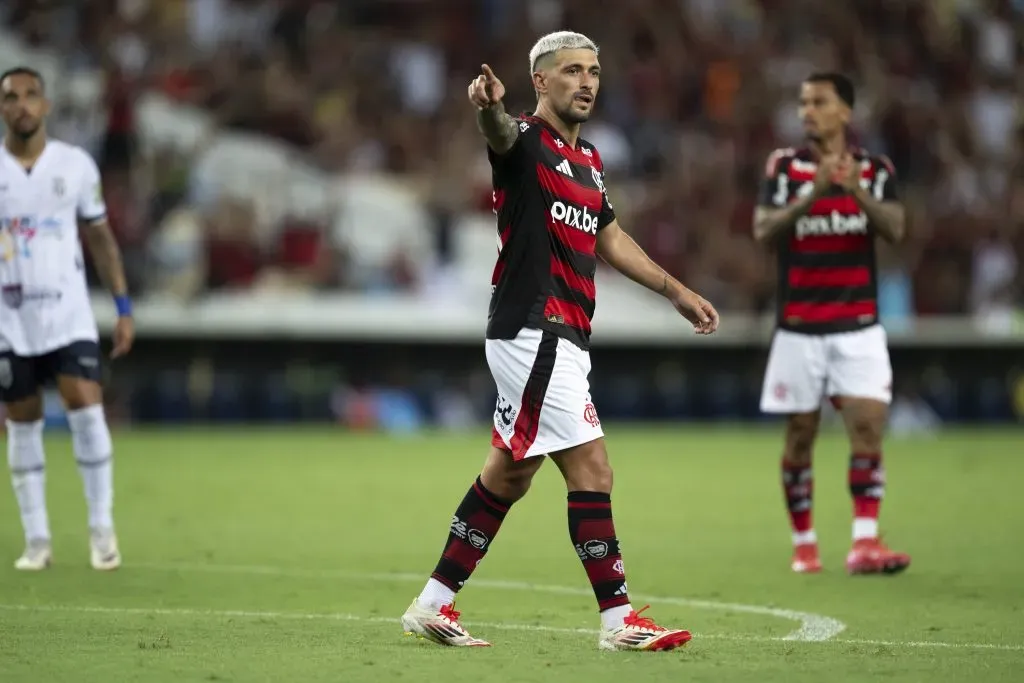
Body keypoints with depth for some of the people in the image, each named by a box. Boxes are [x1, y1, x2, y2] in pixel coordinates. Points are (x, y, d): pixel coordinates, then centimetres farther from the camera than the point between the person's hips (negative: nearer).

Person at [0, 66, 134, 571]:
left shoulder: (76, 164, 2)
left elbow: (100, 238, 10)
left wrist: (123, 307, 5)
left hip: (69, 314, 0)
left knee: (86, 409, -13)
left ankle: (101, 529, -3)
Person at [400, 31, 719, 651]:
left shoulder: (588, 159, 17)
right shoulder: (526, 142, -9)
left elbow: (609, 238, 30)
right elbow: (500, 133, -34)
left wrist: (676, 290, 29)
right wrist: (489, 107, -58)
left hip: (562, 339, 9)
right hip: (533, 334, -9)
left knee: (509, 476, 14)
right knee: (591, 471, -11)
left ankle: (434, 605, 21)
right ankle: (619, 619, -7)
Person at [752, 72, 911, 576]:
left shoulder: (875, 170, 5)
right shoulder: (785, 167, 2)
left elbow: (894, 229, -12)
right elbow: (764, 229, -13)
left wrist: (858, 193, -30)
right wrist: (812, 194, -27)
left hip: (858, 326, 0)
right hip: (799, 327, 0)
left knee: (868, 426, -12)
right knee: (799, 436, 4)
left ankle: (864, 543, -15)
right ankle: (804, 543, 16)